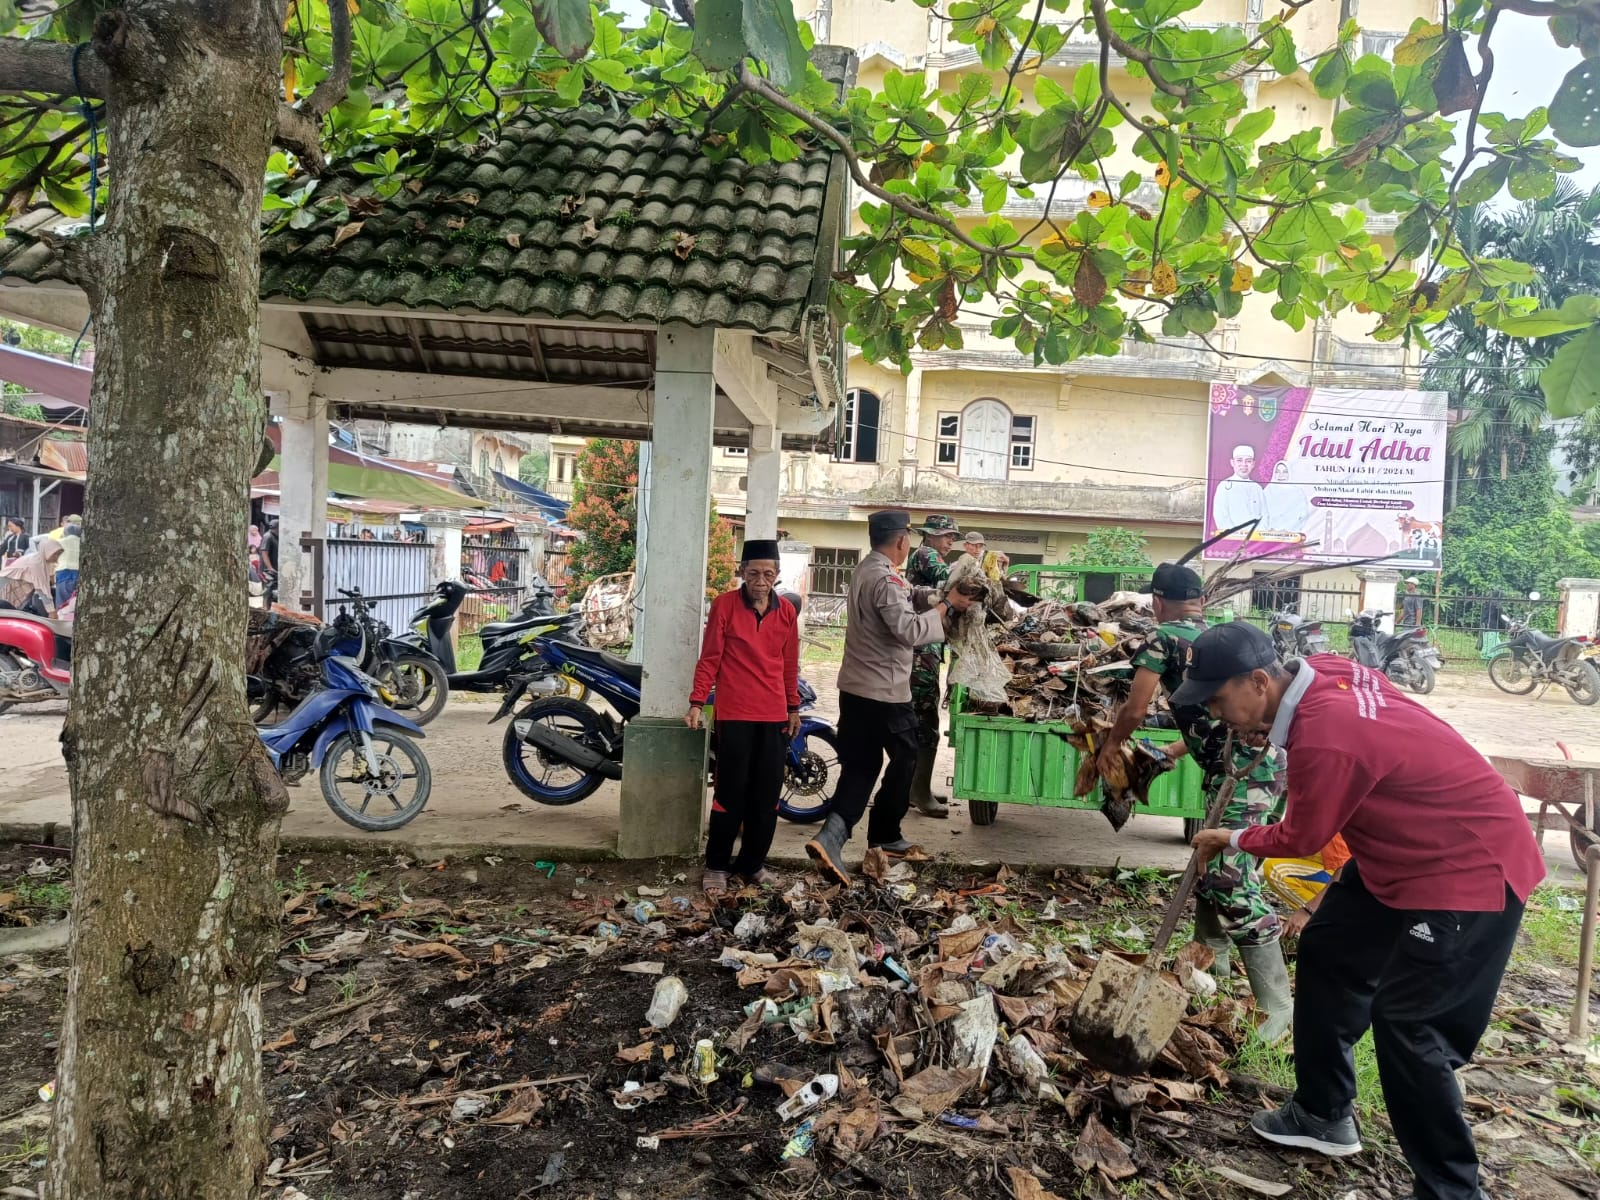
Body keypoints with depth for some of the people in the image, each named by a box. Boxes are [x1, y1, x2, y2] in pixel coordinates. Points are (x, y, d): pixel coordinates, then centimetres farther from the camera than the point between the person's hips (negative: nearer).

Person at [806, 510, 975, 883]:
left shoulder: (864, 570, 11)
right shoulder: (886, 580, -21)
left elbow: (909, 598, 16)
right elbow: (911, 631, -28)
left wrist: (941, 597, 3)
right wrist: (947, 605, -17)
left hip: (855, 687, 9)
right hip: (886, 692, -9)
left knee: (860, 766, 8)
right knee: (903, 761, 12)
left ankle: (832, 836, -8)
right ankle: (884, 837, 25)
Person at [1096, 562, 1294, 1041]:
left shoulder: (1165, 637, -1)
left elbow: (1135, 710, -2)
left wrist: (1111, 746, 18)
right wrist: (1173, 752, 44)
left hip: (1242, 769, -9)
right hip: (1265, 760, 9)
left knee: (1235, 885, -8)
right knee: (1214, 871, 20)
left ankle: (1278, 1008, -5)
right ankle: (1211, 973, 35)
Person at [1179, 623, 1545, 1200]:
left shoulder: (1325, 737, -33)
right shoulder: (1319, 671, -8)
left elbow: (1301, 838, -15)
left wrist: (1233, 840, 3)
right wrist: (1267, 730, 4)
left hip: (1472, 864, -10)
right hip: (1404, 849, 10)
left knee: (1406, 1021, -6)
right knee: (1326, 951, 15)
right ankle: (1323, 1114, 29)